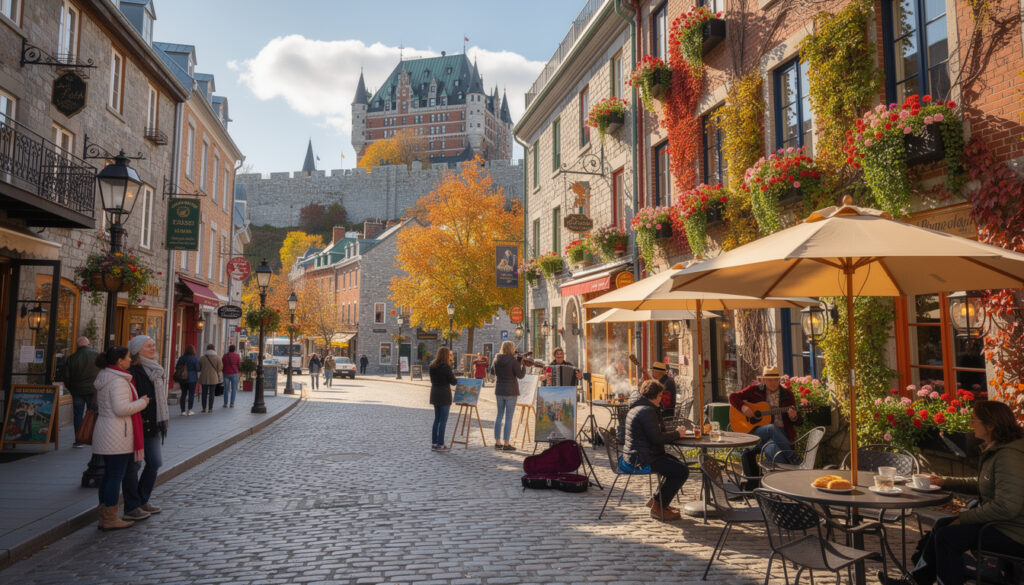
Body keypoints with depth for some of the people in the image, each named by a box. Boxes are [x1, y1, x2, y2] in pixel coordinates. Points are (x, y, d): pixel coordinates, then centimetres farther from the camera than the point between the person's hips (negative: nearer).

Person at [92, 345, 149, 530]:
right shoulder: (119, 381, -19)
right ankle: (110, 519, 3)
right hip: (117, 435, -10)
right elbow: (122, 409, -25)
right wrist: (142, 402, -11)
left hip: (104, 431, 10)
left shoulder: (104, 378, 13)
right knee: (116, 475, -3)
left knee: (109, 475, 15)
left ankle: (104, 517, 22)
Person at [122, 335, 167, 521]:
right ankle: (131, 508, 13)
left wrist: (162, 424, 19)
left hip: (153, 426, 9)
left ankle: (142, 500, 28)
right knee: (133, 465, 2)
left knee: (155, 462, 13)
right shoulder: (131, 373, -15)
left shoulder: (156, 371, 12)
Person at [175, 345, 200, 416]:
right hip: (192, 378, -4)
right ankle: (189, 411, 1)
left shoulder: (181, 358, 5)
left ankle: (183, 411, 10)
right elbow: (197, 370, -9)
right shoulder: (195, 358, -8)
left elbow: (177, 368, 9)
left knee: (183, 394, 9)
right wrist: (198, 378, 4)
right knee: (191, 394, 2)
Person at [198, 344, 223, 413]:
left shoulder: (203, 357, -2)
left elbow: (199, 368, 4)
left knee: (204, 393, 9)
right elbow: (220, 367, -6)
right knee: (211, 393, 3)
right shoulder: (217, 357, -6)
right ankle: (210, 408, 3)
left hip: (204, 378, 1)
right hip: (214, 377, -1)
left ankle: (204, 408, 12)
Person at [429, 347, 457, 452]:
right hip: (444, 395, -7)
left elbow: (432, 380, 12)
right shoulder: (446, 367, -16)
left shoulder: (432, 366, 6)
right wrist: (453, 374, 9)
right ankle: (440, 445, 0)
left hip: (435, 395, 7)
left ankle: (434, 443, 17)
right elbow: (453, 382, -10)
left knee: (437, 419, 14)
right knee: (443, 420, -1)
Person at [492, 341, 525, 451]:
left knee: (499, 416, 14)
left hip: (499, 391, 6)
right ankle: (506, 444, 2)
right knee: (509, 417, 0)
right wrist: (523, 364, 5)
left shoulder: (496, 360, 2)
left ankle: (497, 442, 18)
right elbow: (520, 375, -10)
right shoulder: (513, 361, -15)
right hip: (510, 391, -6)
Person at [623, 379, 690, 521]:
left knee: (678, 465, 20)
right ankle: (658, 508, -2)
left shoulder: (637, 408, 16)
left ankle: (657, 500, 22)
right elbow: (657, 438, -22)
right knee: (682, 471, -11)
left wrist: (675, 431, 9)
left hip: (636, 455, 11)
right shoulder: (647, 411, -19)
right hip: (643, 458, -11)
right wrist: (676, 434, -7)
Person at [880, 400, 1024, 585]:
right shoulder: (994, 450, 9)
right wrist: (945, 482, 15)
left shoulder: (1008, 457, -25)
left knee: (947, 536, -14)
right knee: (942, 525, 10)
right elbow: (981, 485, 21)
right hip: (1000, 522, 11)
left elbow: (1006, 508, -28)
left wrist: (965, 517, -18)